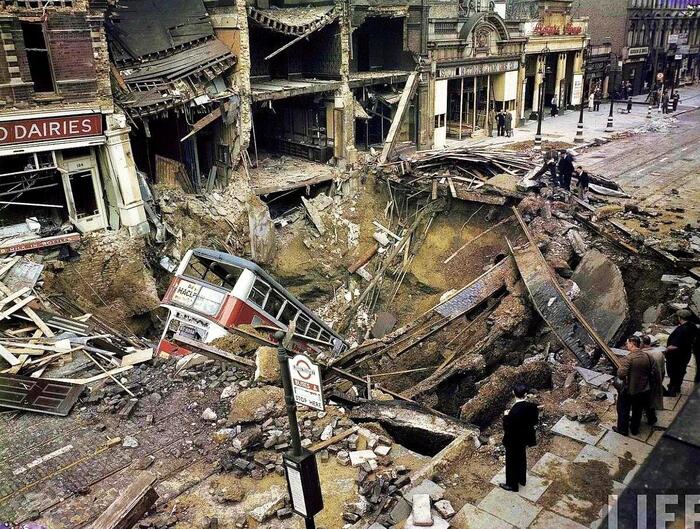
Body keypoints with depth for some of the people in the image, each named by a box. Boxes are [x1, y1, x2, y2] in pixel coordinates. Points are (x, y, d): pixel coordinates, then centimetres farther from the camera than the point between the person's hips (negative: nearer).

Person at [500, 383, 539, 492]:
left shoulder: (514, 411, -37)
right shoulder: (532, 406, -19)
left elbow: (507, 427, -26)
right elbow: (535, 421, -3)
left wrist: (505, 416, -12)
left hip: (514, 440, -6)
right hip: (524, 438, 6)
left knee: (512, 461, 16)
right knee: (522, 458, 29)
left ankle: (512, 484, 36)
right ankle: (522, 479, 51)